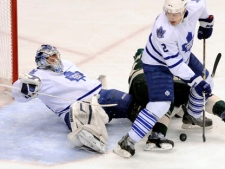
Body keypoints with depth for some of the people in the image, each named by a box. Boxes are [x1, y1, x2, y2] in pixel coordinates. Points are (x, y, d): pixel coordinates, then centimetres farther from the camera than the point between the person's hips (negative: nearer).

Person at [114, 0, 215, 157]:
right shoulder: (164, 30, -40)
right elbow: (174, 64, -33)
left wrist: (207, 23, 16)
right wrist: (196, 81, -30)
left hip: (183, 55, 8)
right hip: (158, 64, -7)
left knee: (206, 83, 18)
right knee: (160, 105, -21)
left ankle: (193, 117, 43)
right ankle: (128, 141, -14)